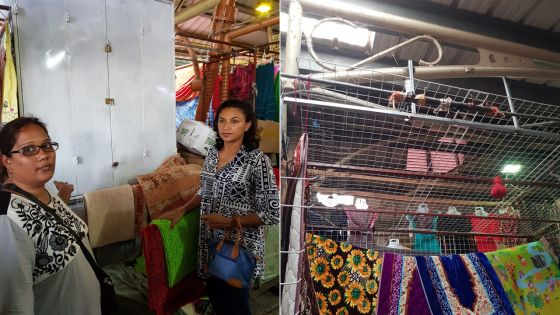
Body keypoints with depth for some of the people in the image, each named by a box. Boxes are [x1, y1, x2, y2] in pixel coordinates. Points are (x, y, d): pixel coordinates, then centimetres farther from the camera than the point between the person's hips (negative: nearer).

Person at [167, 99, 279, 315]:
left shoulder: (258, 160, -19)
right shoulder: (213, 153, 2)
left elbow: (271, 213, -19)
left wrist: (228, 221, -23)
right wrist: (182, 211, 5)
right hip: (211, 241, 6)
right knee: (215, 295, 21)